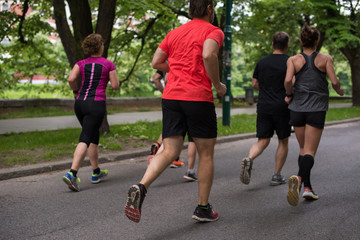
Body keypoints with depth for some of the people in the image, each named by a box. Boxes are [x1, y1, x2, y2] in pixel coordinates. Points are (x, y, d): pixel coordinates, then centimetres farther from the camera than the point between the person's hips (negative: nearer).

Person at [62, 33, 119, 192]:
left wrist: (75, 91, 12)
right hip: (96, 104, -5)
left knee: (93, 137, 20)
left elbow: (71, 79, -6)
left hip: (80, 103, 5)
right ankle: (72, 174, -27)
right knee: (85, 139, -12)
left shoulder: (81, 64, 9)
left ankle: (96, 172, 28)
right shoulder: (108, 64, 2)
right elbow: (115, 86, 3)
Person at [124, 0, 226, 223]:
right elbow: (208, 55, -21)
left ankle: (141, 187, -24)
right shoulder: (214, 31, 0)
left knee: (169, 152, 2)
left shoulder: (175, 33, 18)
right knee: (206, 153, 10)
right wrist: (218, 84, -8)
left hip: (171, 96, 5)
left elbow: (156, 62, 16)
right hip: (198, 98, -5)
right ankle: (203, 208, 17)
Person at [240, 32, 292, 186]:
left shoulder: (262, 62, 7)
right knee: (283, 142, 13)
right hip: (282, 108, -3)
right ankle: (276, 175, 14)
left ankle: (249, 159, -24)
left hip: (263, 107, 3)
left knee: (262, 141, 6)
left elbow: (254, 84, 13)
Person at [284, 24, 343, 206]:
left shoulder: (293, 60, 3)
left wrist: (289, 95, 5)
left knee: (303, 149, 16)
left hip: (297, 108, 2)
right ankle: (299, 178, -33)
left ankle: (307, 187, 12)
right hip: (317, 109, -2)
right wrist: (340, 90, 16)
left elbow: (288, 80, -13)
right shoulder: (325, 59, 2)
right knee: (310, 152, -5)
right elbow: (334, 82, -5)